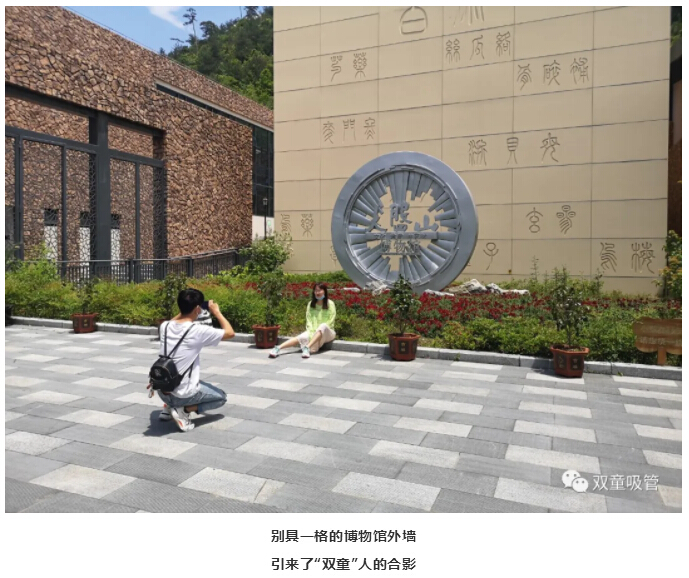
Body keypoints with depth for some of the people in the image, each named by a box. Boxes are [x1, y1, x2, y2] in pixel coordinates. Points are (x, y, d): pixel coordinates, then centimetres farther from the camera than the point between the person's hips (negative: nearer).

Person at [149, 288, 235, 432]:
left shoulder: (165, 327, -1)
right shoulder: (198, 331, -17)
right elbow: (230, 333, -5)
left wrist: (184, 310, 19)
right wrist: (216, 311, 4)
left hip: (162, 392, 7)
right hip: (183, 394, -6)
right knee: (221, 397, 19)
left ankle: (169, 407, 21)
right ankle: (184, 410, -2)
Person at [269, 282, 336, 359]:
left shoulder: (330, 304, -5)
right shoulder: (311, 304, 6)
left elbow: (330, 322, -8)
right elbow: (309, 320, 1)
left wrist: (318, 331, -17)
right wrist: (312, 332, -17)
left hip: (327, 332, -3)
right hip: (313, 331, 3)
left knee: (323, 326, -39)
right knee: (301, 337, -28)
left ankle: (307, 347, -54)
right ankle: (278, 348, -43)